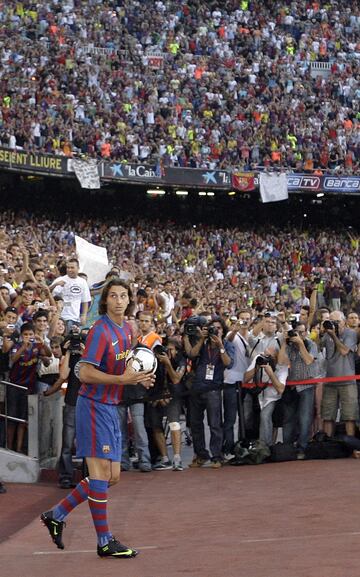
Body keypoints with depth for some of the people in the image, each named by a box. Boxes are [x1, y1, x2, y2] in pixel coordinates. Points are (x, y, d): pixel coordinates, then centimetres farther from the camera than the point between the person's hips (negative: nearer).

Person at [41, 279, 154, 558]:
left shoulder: (126, 328, 11)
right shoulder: (101, 330, -16)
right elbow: (86, 373, -20)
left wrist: (138, 376, 6)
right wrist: (123, 379, -24)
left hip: (111, 408, 9)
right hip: (94, 406, -9)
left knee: (112, 476, 10)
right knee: (101, 471, -7)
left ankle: (57, 514, 20)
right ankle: (105, 541, -1)